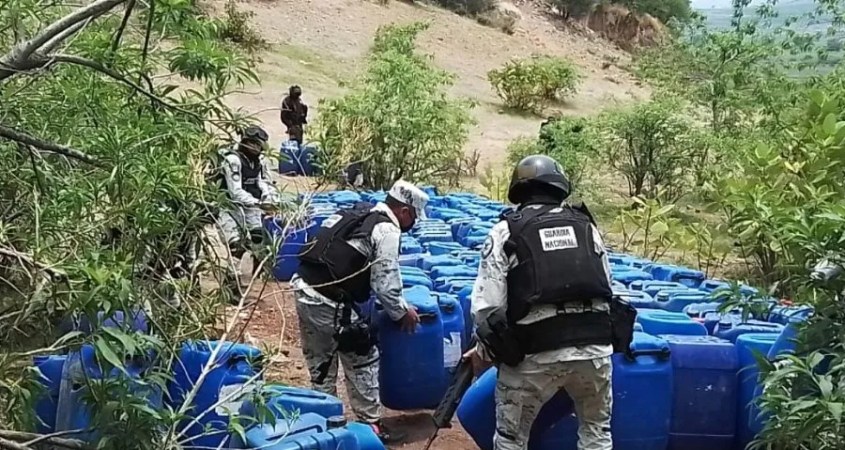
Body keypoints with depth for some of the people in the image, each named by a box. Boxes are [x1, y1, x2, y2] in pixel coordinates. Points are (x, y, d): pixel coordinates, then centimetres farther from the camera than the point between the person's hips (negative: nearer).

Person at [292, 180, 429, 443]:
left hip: (304, 289, 9)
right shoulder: (387, 230, -8)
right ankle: (369, 423, 16)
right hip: (329, 303, -9)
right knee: (363, 361, 7)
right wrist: (401, 312, 6)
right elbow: (385, 283, -11)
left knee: (321, 362, 21)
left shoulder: (357, 213, 17)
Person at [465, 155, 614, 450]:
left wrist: (486, 349, 14)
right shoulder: (586, 226, 13)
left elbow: (488, 303, -2)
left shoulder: (506, 231, 3)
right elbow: (606, 284, 14)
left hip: (537, 353, -3)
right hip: (596, 345, 3)